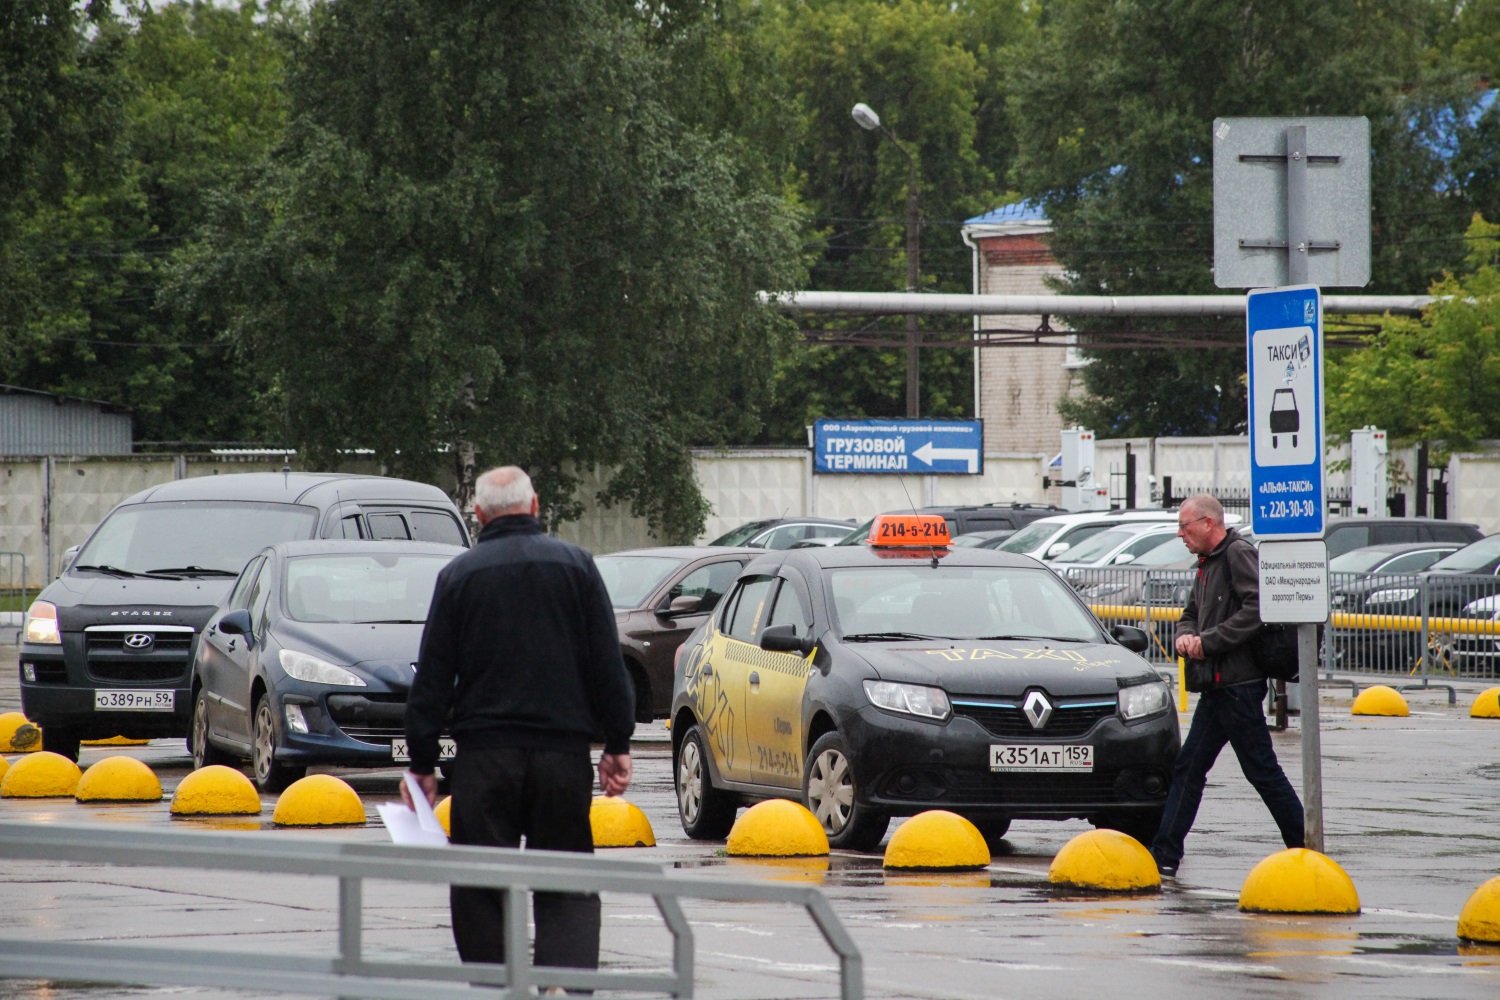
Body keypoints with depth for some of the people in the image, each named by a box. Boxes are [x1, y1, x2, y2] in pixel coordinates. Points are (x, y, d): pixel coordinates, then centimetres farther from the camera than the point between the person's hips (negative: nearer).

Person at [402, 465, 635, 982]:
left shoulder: (459, 575, 3)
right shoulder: (574, 565, 4)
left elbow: (432, 678, 2)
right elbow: (608, 665, 3)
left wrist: (422, 762, 5)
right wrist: (617, 744, 9)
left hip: (484, 754, -1)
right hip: (563, 750, 1)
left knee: (480, 891, 6)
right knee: (568, 887, 3)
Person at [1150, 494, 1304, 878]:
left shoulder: (1239, 554, -10)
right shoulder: (1208, 564, 20)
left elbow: (1257, 609, -21)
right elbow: (1192, 613, 26)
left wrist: (1208, 642, -18)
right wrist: (1185, 637, 2)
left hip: (1239, 684, -10)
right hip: (1216, 687, 10)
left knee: (1262, 771, -6)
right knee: (1188, 769, 8)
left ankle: (1304, 845, 0)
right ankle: (1165, 854, 8)